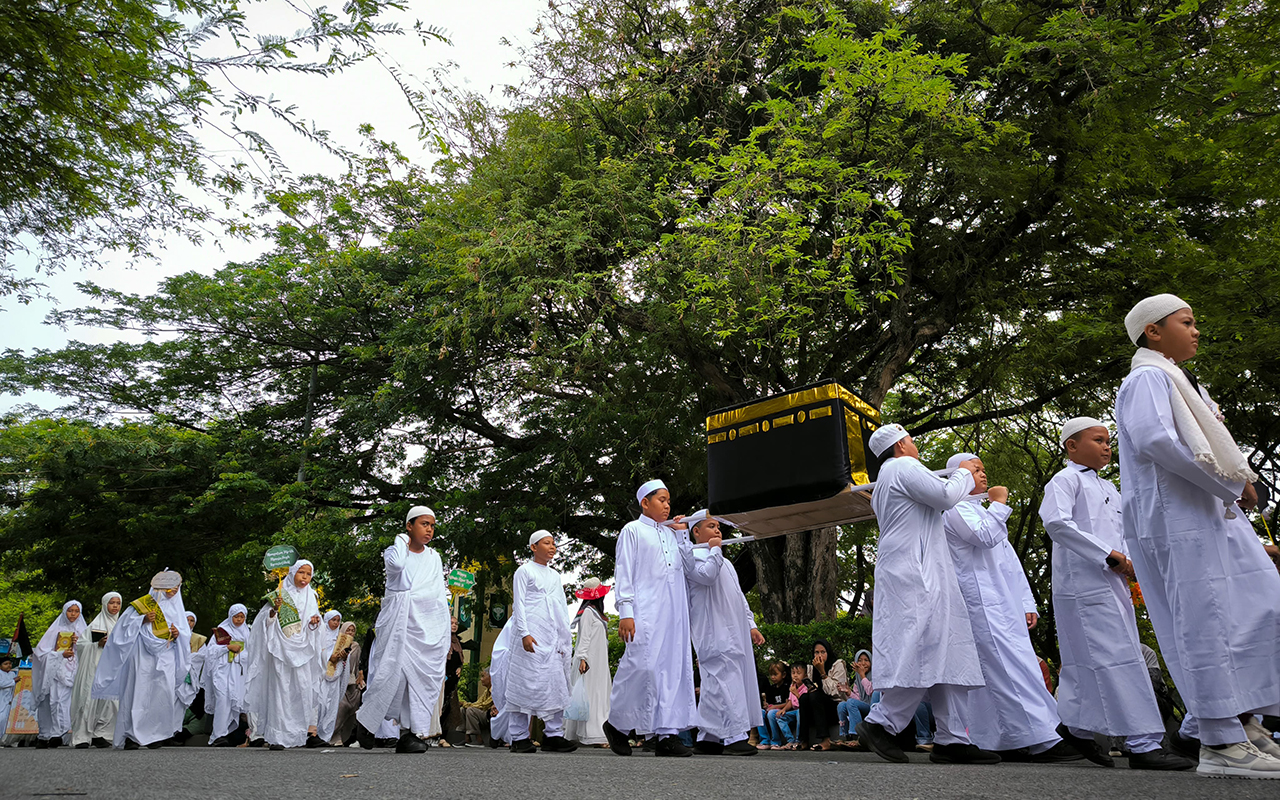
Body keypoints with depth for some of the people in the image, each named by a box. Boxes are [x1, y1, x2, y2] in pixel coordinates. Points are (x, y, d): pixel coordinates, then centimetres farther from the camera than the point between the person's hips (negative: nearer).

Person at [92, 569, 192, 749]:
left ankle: (156, 734, 1)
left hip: (166, 659, 3)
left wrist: (178, 634, -6)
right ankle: (132, 736, 0)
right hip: (143, 658, -3)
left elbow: (187, 633, 16)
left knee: (164, 694, -6)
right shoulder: (142, 604, 4)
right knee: (139, 693, -7)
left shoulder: (176, 607, 15)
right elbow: (124, 626, 1)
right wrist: (143, 620, -14)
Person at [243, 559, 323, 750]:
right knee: (280, 688, -7)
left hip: (302, 650, 3)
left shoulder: (311, 597, 11)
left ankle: (297, 732, 10)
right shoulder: (279, 595, 0)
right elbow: (265, 622, -4)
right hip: (281, 649, -3)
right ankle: (277, 736, -3)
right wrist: (274, 610, -22)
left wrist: (314, 623, -5)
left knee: (303, 687, 0)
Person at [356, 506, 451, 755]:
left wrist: (446, 636, 10)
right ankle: (365, 721, 15)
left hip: (430, 625, 4)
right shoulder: (395, 551, 5)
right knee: (393, 671, -9)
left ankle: (411, 734, 1)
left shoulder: (434, 557, 16)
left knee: (425, 676, -4)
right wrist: (402, 540, -4)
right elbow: (396, 564, -22)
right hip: (401, 621, -4)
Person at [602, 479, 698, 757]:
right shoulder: (633, 530, 6)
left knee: (675, 667, 0)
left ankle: (667, 734, 3)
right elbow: (623, 572, -1)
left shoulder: (670, 534, 22)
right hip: (646, 612, -6)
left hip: (674, 613, 6)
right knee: (643, 665, -14)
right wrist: (625, 612, -10)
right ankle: (616, 723, 7)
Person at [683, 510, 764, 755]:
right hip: (713, 632, -9)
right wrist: (715, 550, -8)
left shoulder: (724, 561, 28)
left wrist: (751, 625, 20)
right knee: (725, 679, -16)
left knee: (715, 684, 7)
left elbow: (739, 595, 27)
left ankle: (707, 738, 9)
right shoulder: (693, 555, -1)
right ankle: (734, 737, -19)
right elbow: (706, 575, -21)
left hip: (734, 631, 9)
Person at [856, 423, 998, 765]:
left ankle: (951, 739, 2)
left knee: (949, 655, 4)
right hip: (914, 575, -11)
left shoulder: (888, 478, 28)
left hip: (921, 577, 11)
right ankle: (880, 723, -9)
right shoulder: (903, 467, -4)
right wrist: (964, 473, 5)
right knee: (926, 651, -15)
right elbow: (946, 496, -14)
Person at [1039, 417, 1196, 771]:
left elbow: (1124, 531, 26)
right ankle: (1144, 744, -12)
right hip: (1083, 581, -9)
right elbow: (1056, 521, -19)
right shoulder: (1065, 480, -3)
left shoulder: (1108, 487, 25)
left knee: (1090, 661, 12)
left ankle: (1077, 726, 23)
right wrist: (1108, 554, -19)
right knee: (1116, 660, -12)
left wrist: (1129, 559, 3)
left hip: (1111, 583, 9)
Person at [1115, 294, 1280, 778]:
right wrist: (1230, 482, -16)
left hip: (1212, 511, 10)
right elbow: (1154, 438, -23)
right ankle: (1219, 743, -6)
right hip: (1177, 515, -10)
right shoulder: (1147, 378, -6)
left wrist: (1236, 485, 8)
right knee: (1204, 619, -10)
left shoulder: (1176, 381, 26)